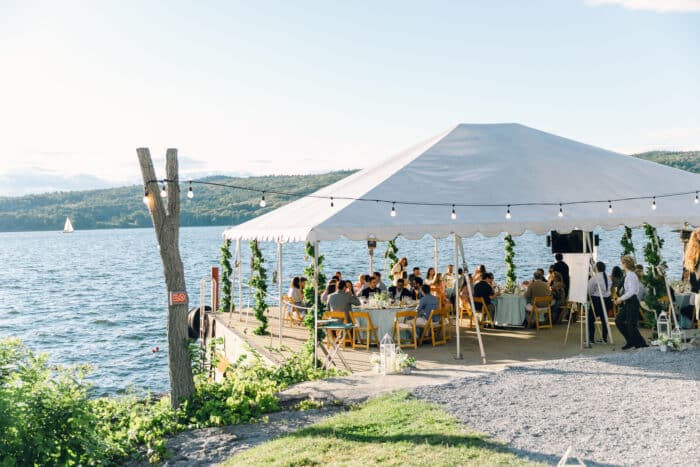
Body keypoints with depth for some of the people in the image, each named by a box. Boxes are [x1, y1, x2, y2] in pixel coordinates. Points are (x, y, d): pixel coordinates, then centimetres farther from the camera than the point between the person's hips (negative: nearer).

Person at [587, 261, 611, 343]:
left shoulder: (594, 277, -14)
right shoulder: (607, 277, 5)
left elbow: (590, 290, -7)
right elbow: (608, 288, 11)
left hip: (597, 300, -7)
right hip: (607, 299, 7)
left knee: (591, 319, 0)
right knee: (604, 319, 13)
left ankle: (591, 338, -2)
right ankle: (605, 338, 15)